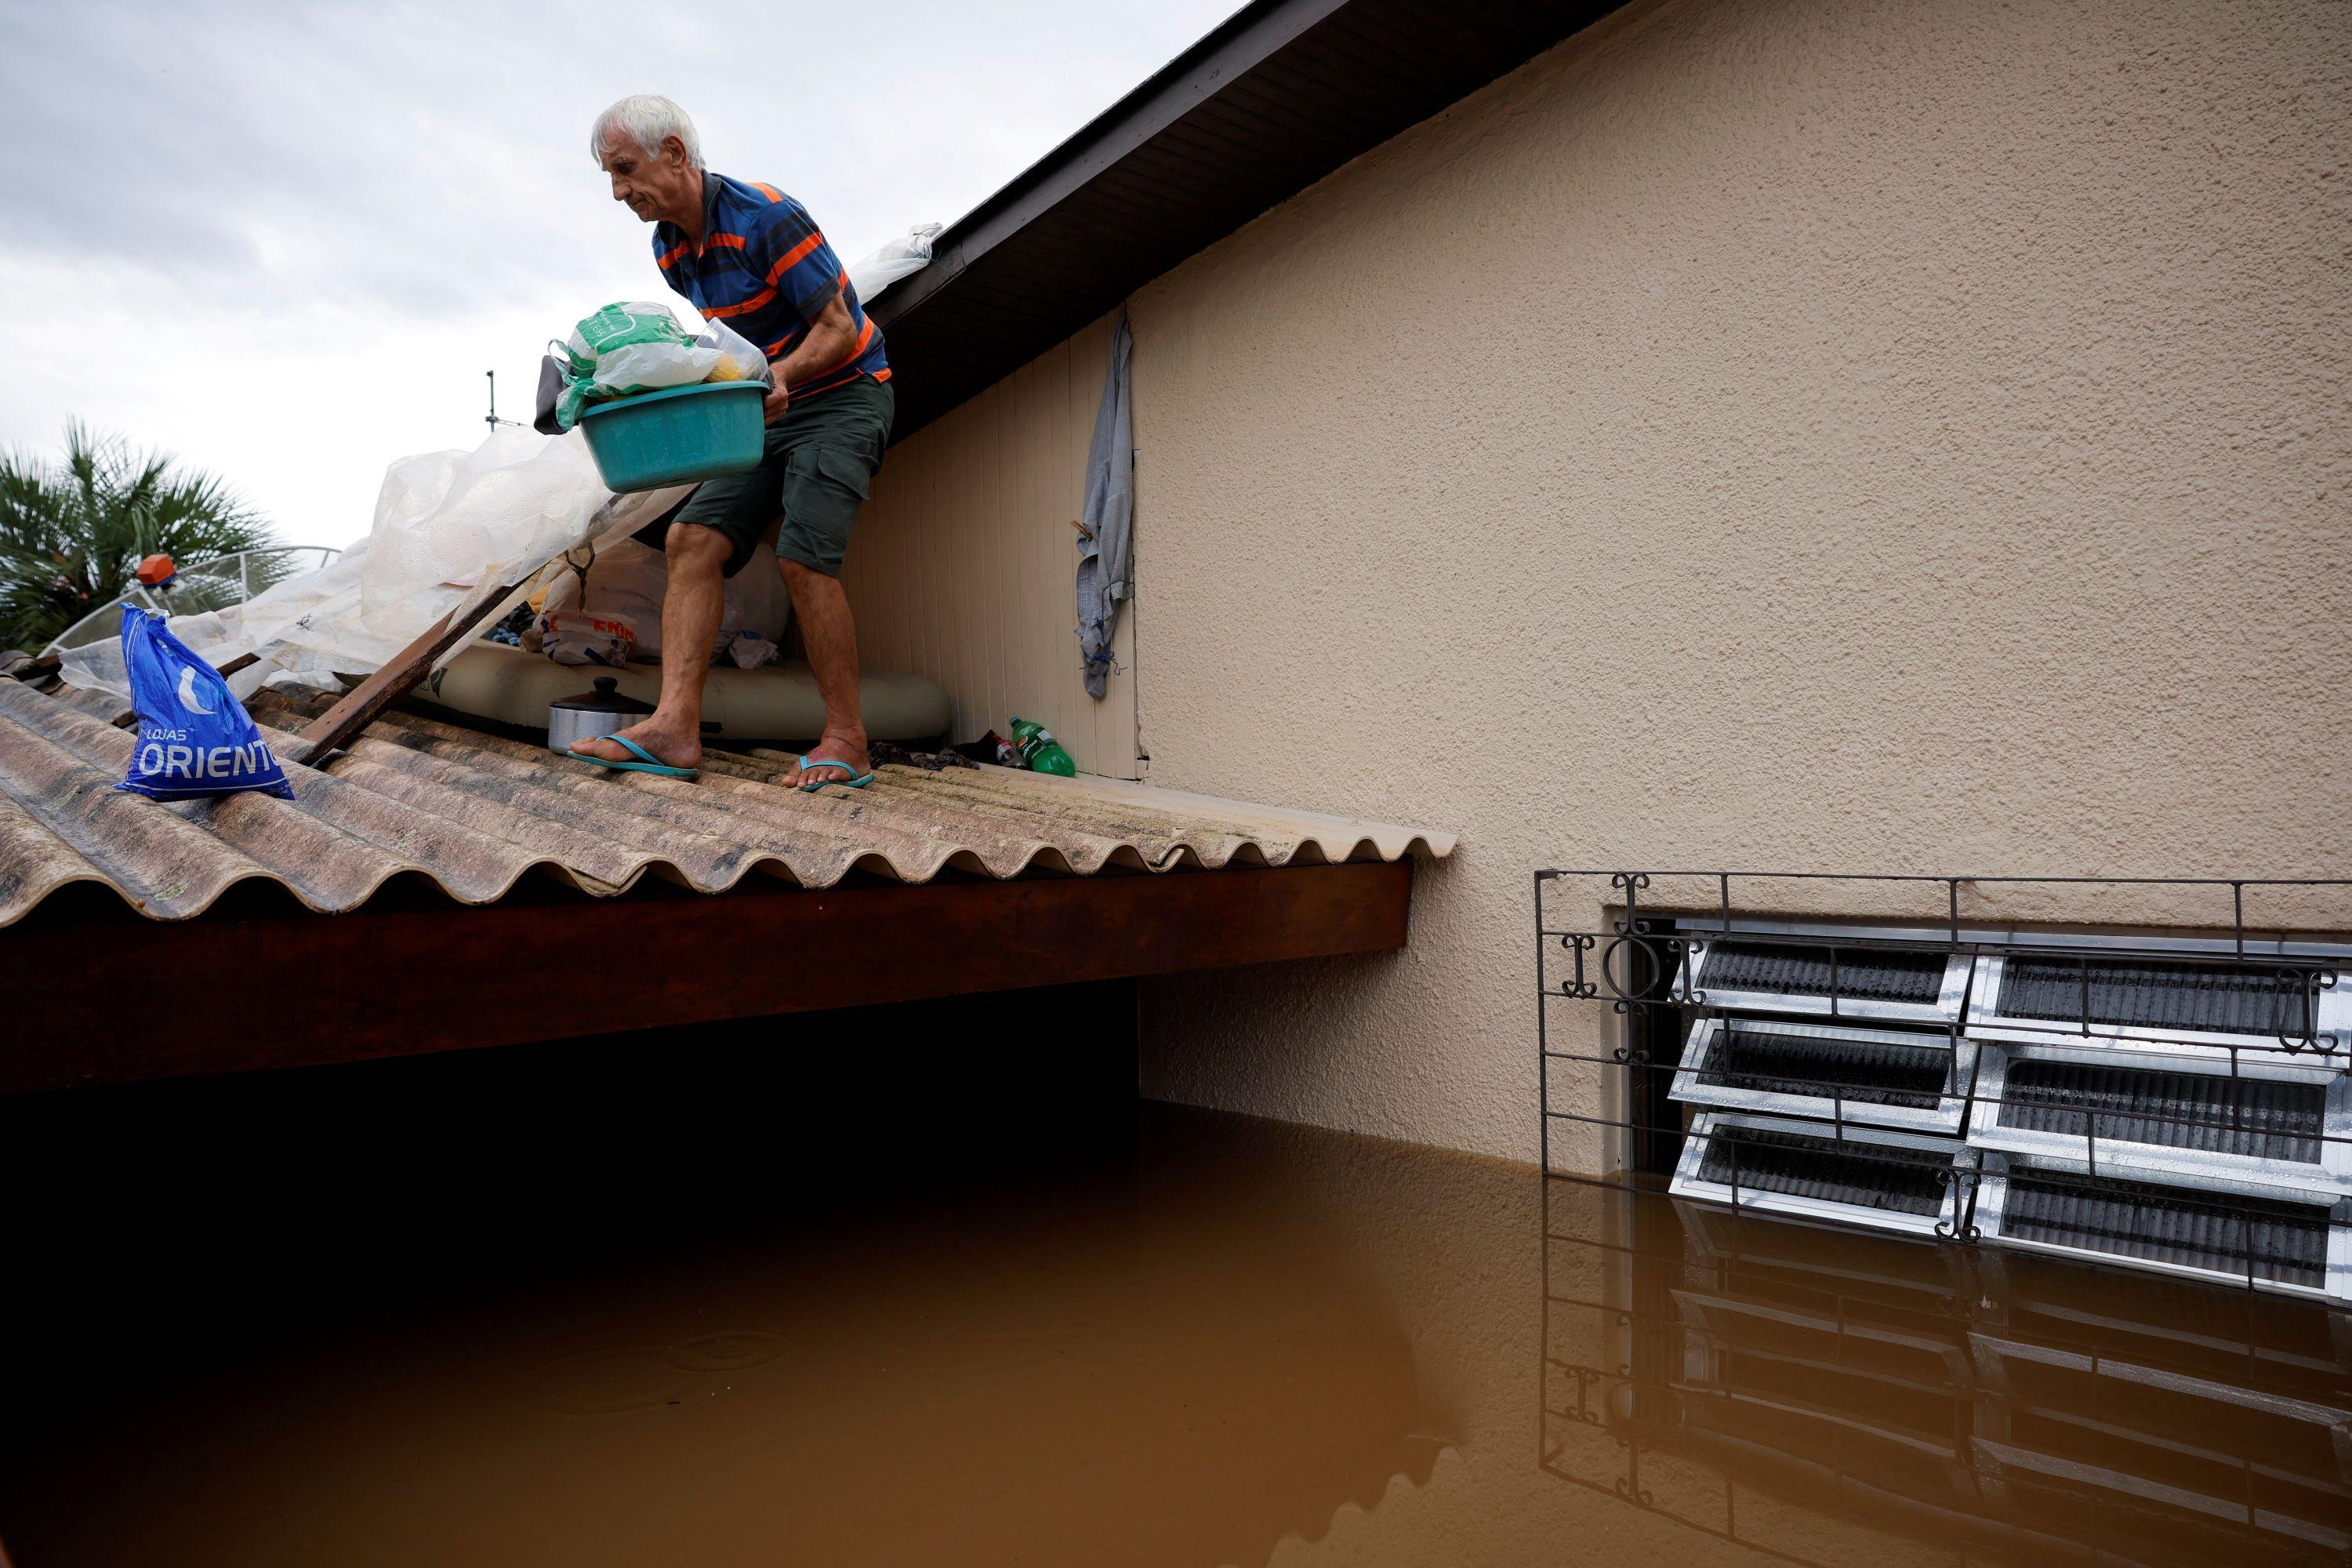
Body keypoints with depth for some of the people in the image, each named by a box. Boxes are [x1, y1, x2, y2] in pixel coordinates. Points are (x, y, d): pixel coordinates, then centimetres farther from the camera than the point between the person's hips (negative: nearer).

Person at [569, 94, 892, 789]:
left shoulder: (766, 217, -17)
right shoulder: (669, 246, 8)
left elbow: (839, 328, -17)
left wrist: (783, 375, -34)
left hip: (840, 397, -8)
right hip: (764, 413, 8)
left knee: (803, 557, -22)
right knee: (691, 539, -9)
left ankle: (846, 741, -13)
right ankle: (676, 726, -16)